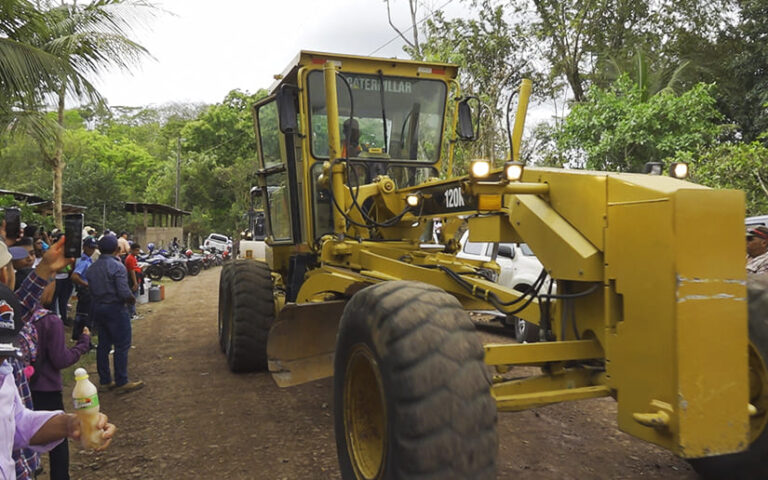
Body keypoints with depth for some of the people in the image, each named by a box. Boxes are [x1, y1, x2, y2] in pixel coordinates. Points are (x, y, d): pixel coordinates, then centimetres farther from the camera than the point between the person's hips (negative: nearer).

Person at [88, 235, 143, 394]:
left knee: (103, 345, 14)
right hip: (114, 309, -8)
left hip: (97, 308, 8)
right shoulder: (117, 266, -17)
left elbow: (92, 289, 9)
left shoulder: (92, 267, 7)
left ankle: (105, 381, 21)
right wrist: (132, 299, -3)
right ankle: (121, 383, 2)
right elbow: (124, 292, -22)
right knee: (122, 346, -1)